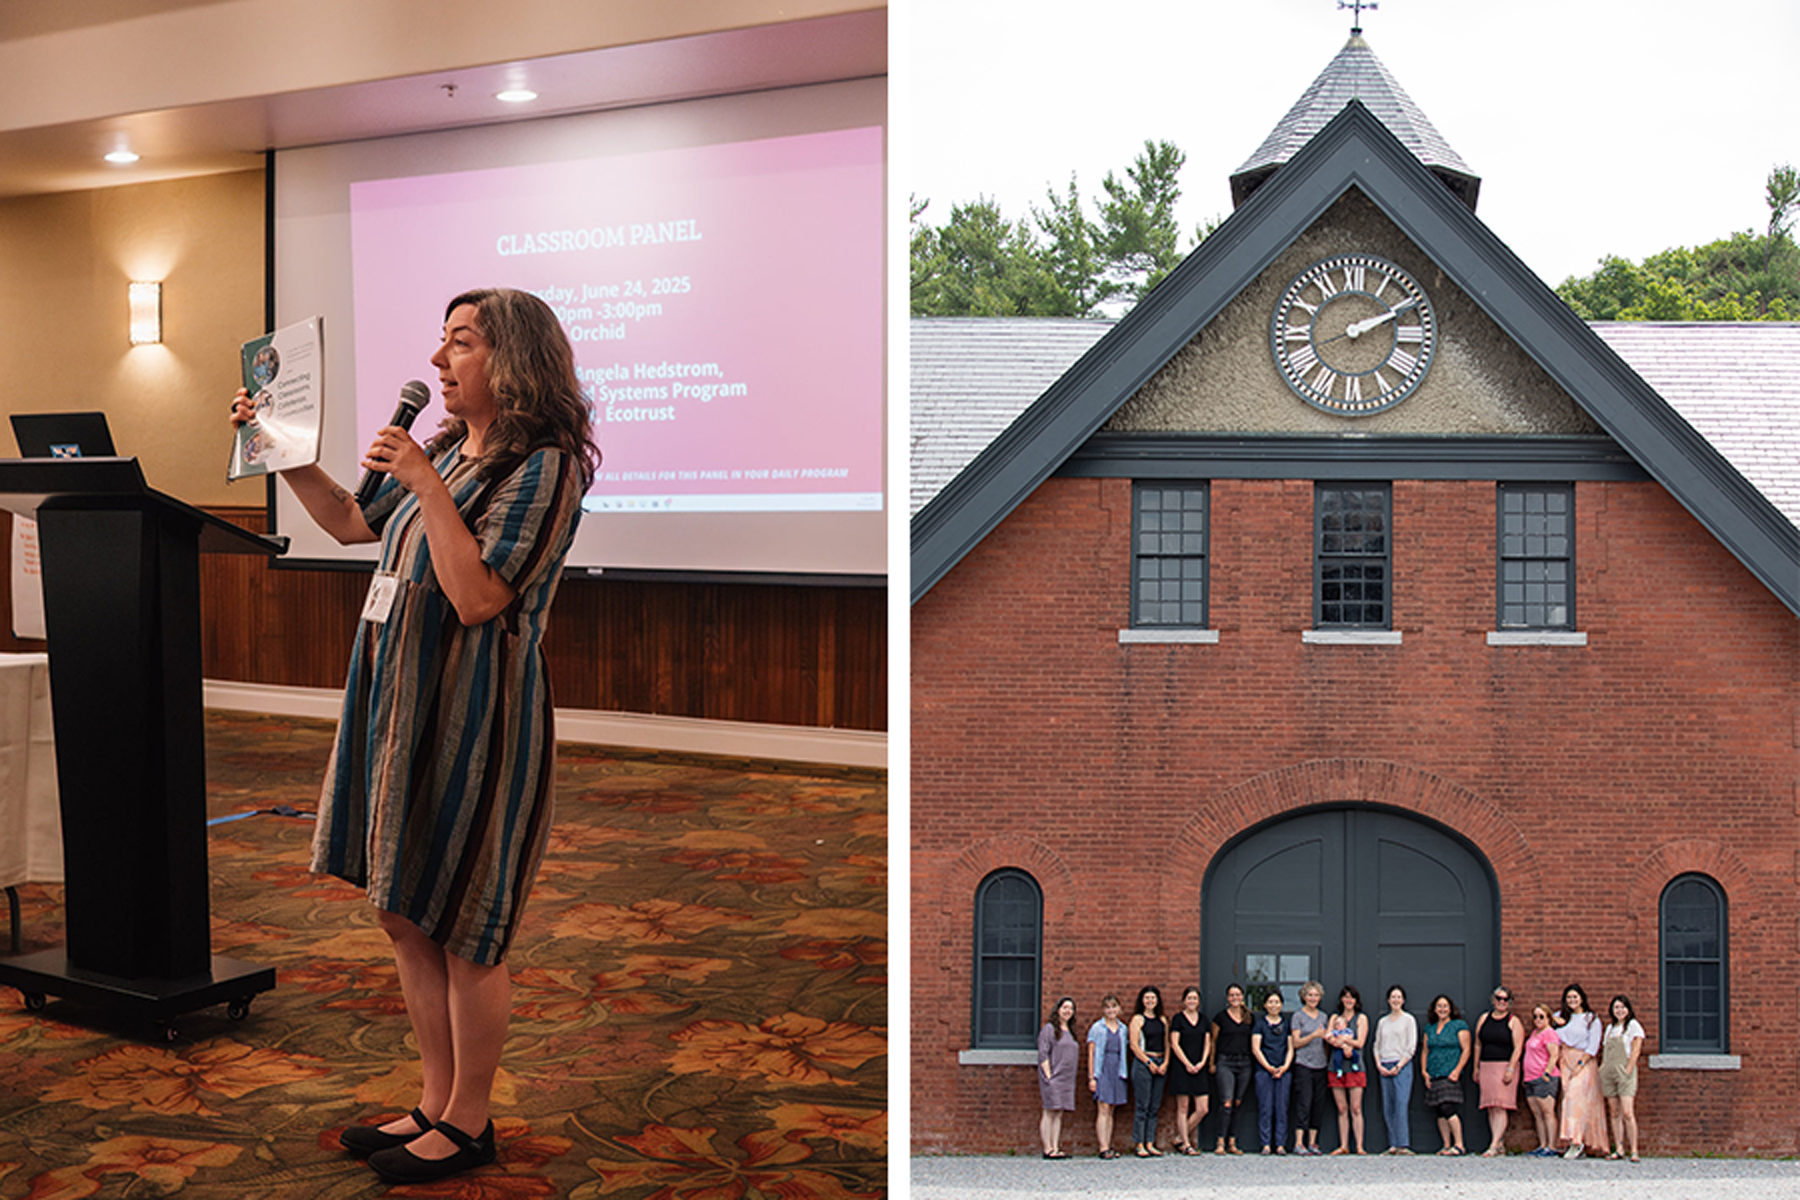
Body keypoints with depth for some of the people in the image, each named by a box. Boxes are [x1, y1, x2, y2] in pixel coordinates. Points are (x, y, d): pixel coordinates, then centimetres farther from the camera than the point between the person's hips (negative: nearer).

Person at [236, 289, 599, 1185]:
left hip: (474, 716, -9)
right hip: (403, 707, 9)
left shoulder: (542, 467, -13)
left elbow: (478, 599, -21)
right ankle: (435, 1104, 28)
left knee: (463, 930, 2)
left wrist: (426, 487, -22)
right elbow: (350, 523, 27)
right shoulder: (448, 455, 14)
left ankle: (468, 1123, 18)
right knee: (404, 916, 14)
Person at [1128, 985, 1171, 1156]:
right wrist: (1149, 1063, -10)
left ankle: (1150, 1144, 8)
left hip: (1160, 1064, 5)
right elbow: (1134, 1045, -6)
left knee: (1154, 1106, 5)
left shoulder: (1162, 1020, 15)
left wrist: (1165, 1063, -1)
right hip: (1142, 1063, -5)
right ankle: (1140, 1145, -3)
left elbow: (1166, 1044, 14)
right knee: (1142, 1105, -6)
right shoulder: (1138, 1019, 0)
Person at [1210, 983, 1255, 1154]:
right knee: (1227, 1102, -14)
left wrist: (1254, 1063, 10)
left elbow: (1254, 1042, 17)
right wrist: (1212, 1064, 2)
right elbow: (1213, 1041, 6)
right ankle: (1221, 1142, -12)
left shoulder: (1250, 1018, 11)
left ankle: (1232, 1143, 11)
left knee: (1237, 1104, 6)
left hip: (1244, 1063, 4)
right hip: (1225, 1062, -3)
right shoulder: (1221, 1016, 2)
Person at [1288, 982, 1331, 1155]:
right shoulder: (1298, 1017, 1)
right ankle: (1299, 1143, -10)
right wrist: (1314, 1035, -16)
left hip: (1320, 1066, 5)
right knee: (1304, 1103, -10)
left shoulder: (1324, 1017, 16)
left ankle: (1312, 1143, 9)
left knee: (1318, 1105, 3)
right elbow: (1296, 1043, -5)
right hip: (1303, 1065, -5)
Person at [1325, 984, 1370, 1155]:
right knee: (1342, 1109, 3)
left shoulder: (1361, 1018, 9)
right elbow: (1328, 1037, 2)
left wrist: (1339, 1039, -5)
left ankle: (1359, 1147, -5)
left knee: (1355, 1109, -6)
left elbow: (1360, 1043, -1)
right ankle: (1343, 1146, 5)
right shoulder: (1335, 1017, 17)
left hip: (1355, 1067, -3)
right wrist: (1344, 1045, -13)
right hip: (1337, 1067, 3)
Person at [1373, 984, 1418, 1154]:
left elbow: (1411, 1048, -2)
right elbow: (1377, 1046, 16)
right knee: (1388, 1108, 1)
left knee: (1401, 1106, -12)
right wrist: (1379, 1065, -1)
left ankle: (1403, 1145, -13)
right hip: (1384, 1068, 5)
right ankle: (1393, 1145, 3)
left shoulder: (1408, 1020, 3)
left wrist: (1398, 1067, -10)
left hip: (1402, 1066, -5)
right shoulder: (1382, 1022, 16)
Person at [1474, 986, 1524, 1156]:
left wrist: (1510, 1069, -16)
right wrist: (1476, 1068, 11)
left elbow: (1518, 1048, -7)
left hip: (1505, 1067, -5)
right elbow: (1478, 1045, 15)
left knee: (1500, 1107, -11)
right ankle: (1500, 1144, 8)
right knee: (1490, 1108, 3)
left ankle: (1494, 1145, -14)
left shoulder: (1513, 1022, 0)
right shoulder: (1484, 1019, 12)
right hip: (1486, 1067, 5)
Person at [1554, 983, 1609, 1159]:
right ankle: (1577, 1142, -1)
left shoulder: (1592, 1020, 2)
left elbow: (1593, 1047, -5)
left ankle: (1577, 1142, -22)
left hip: (1583, 1063, -4)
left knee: (1577, 1099, -18)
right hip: (1565, 1062, 4)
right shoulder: (1561, 1017, 15)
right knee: (1568, 1098, -2)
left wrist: (1580, 1065, -14)